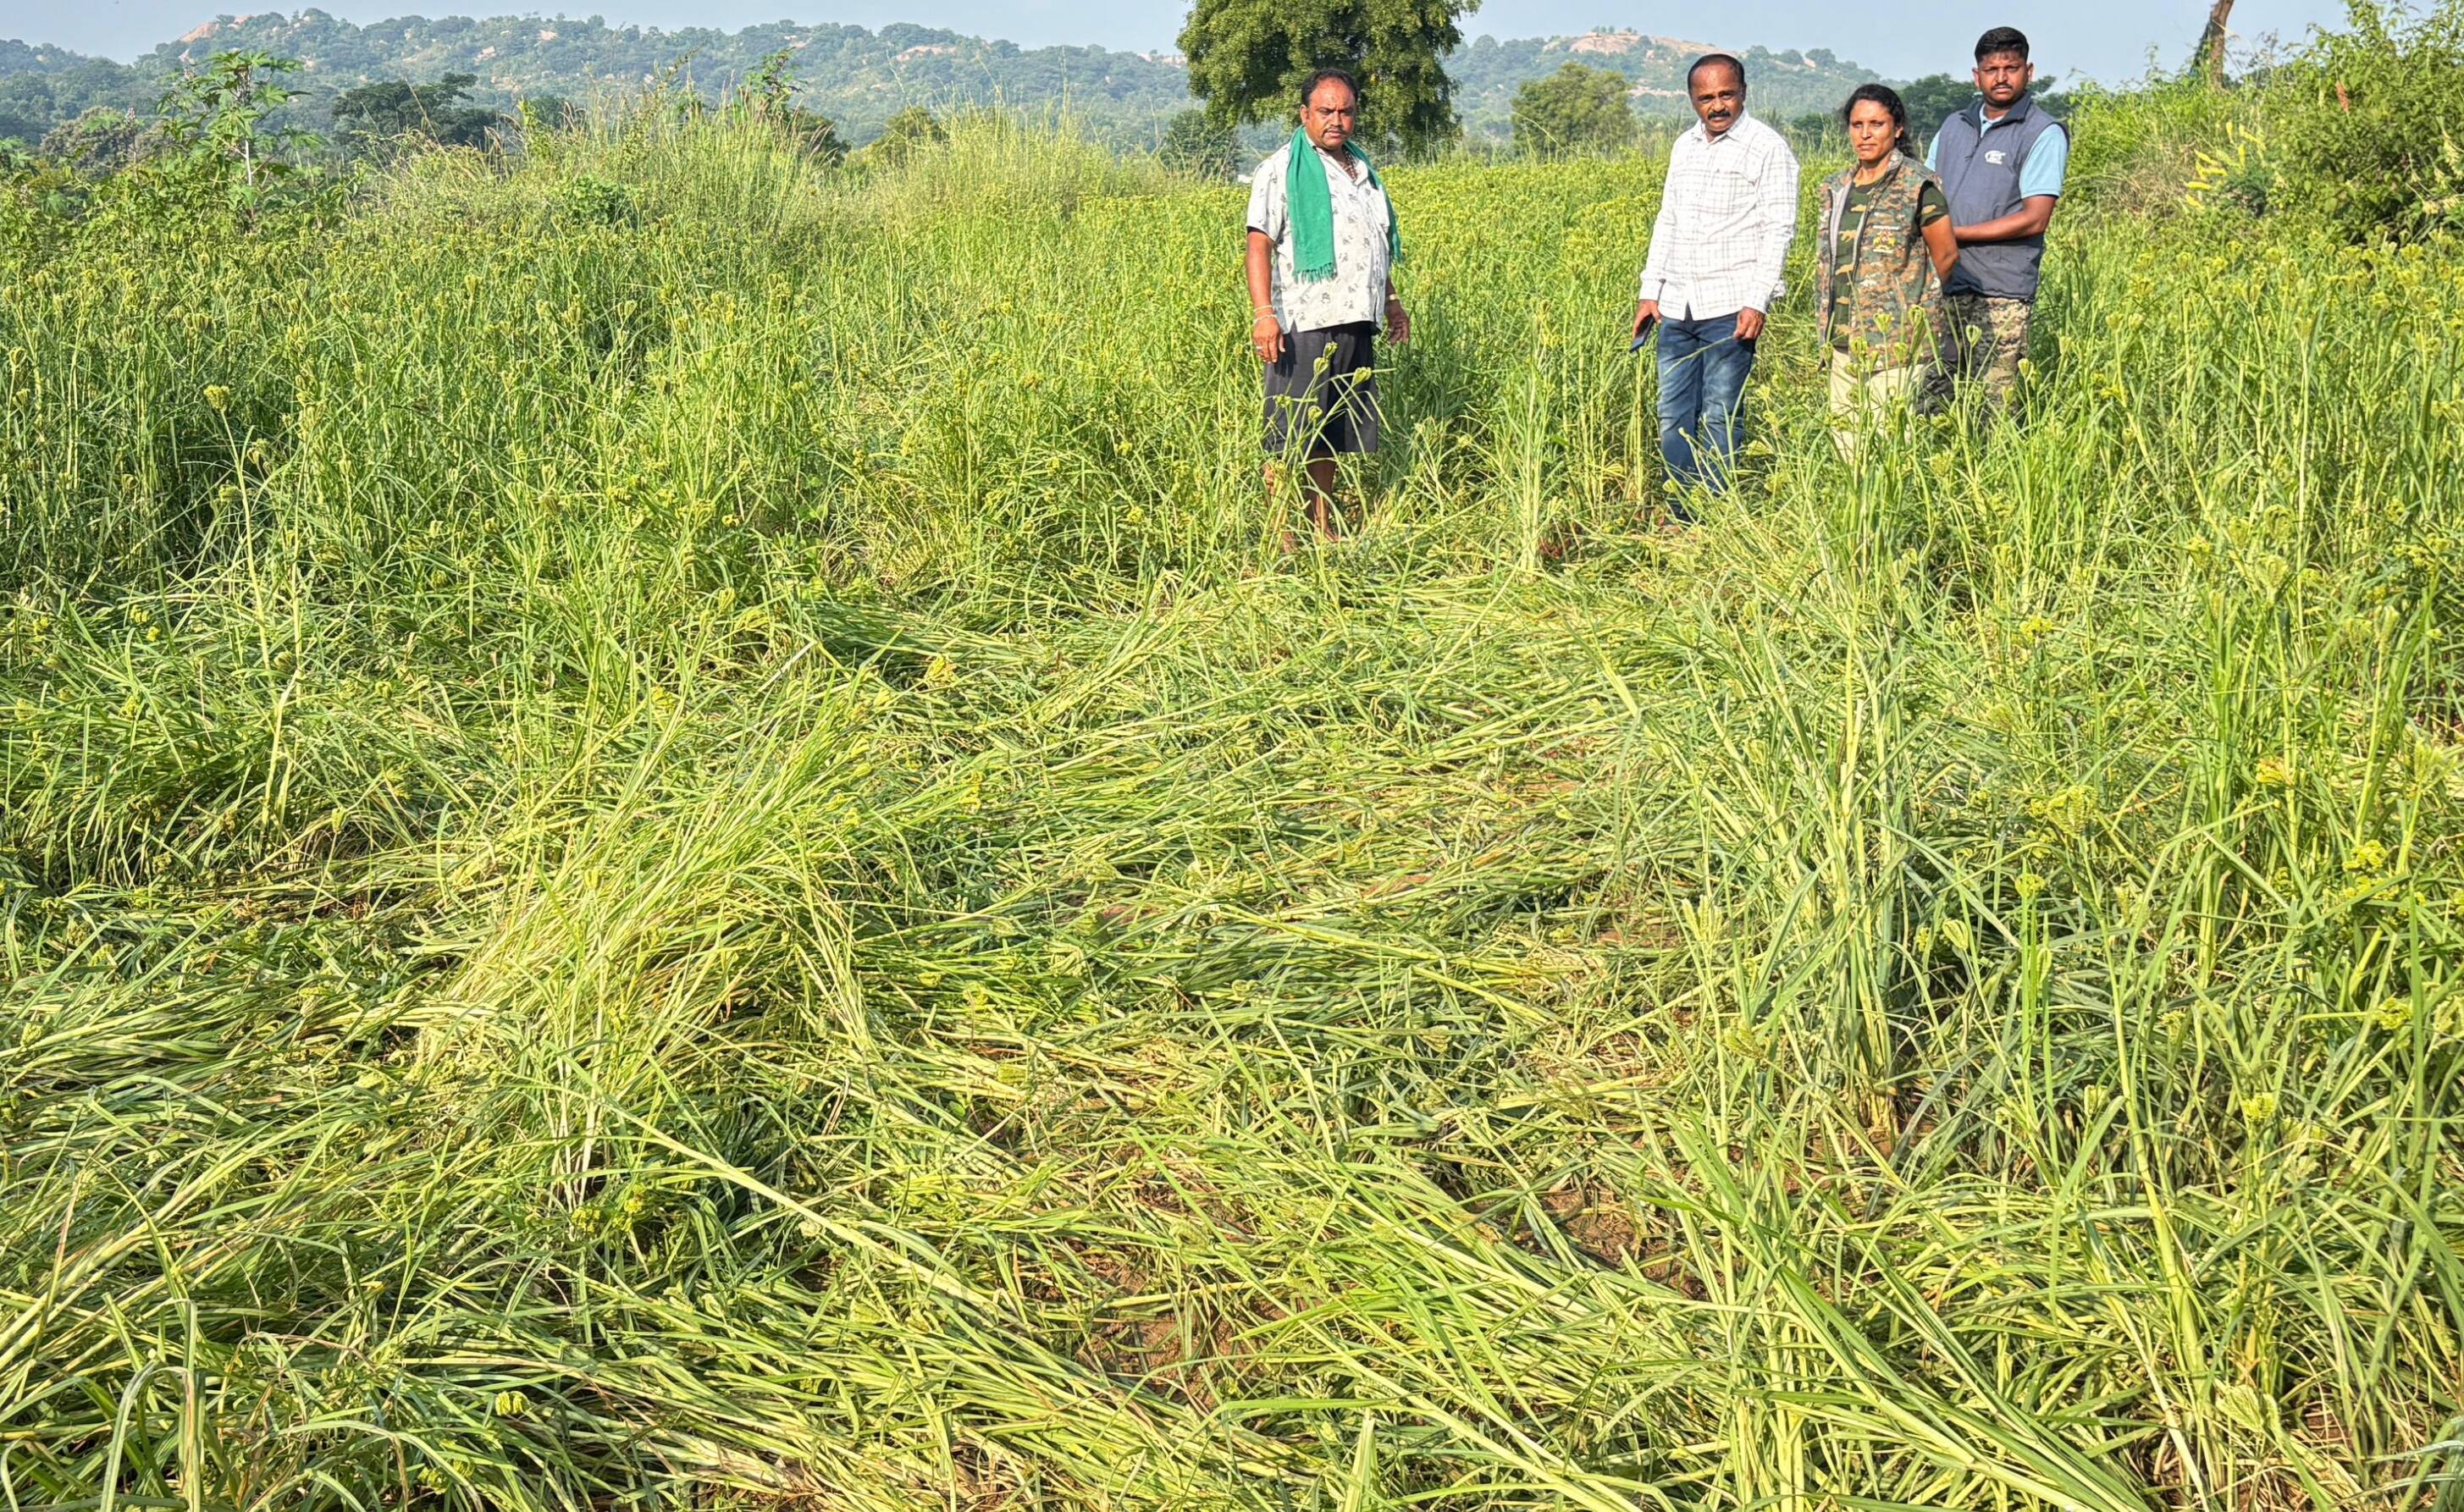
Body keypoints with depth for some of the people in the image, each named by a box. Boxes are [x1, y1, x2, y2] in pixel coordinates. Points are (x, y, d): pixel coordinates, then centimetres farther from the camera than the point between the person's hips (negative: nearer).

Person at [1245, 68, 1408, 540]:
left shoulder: (1362, 171, 20)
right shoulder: (1282, 172, -3)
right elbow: (1259, 243, -11)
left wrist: (1391, 301, 30)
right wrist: (1263, 313, -21)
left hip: (1356, 323, 7)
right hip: (1304, 323, -7)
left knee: (1329, 437, 12)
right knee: (1290, 437, -7)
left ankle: (1324, 529, 20)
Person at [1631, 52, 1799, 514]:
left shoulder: (1767, 148, -3)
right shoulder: (1684, 147, 17)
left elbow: (1777, 230, -7)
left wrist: (1757, 302, -16)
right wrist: (1649, 291, 14)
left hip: (1730, 306, -6)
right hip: (1678, 305, 6)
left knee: (1719, 418, -5)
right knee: (1673, 417, 5)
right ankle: (1682, 519, 12)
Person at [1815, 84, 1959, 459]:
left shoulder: (1917, 186, -6)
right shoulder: (1837, 187, 13)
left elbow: (1946, 255, 1)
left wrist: (1908, 300, 10)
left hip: (1896, 343, -6)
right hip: (1845, 342, 6)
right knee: (1846, 449, 6)